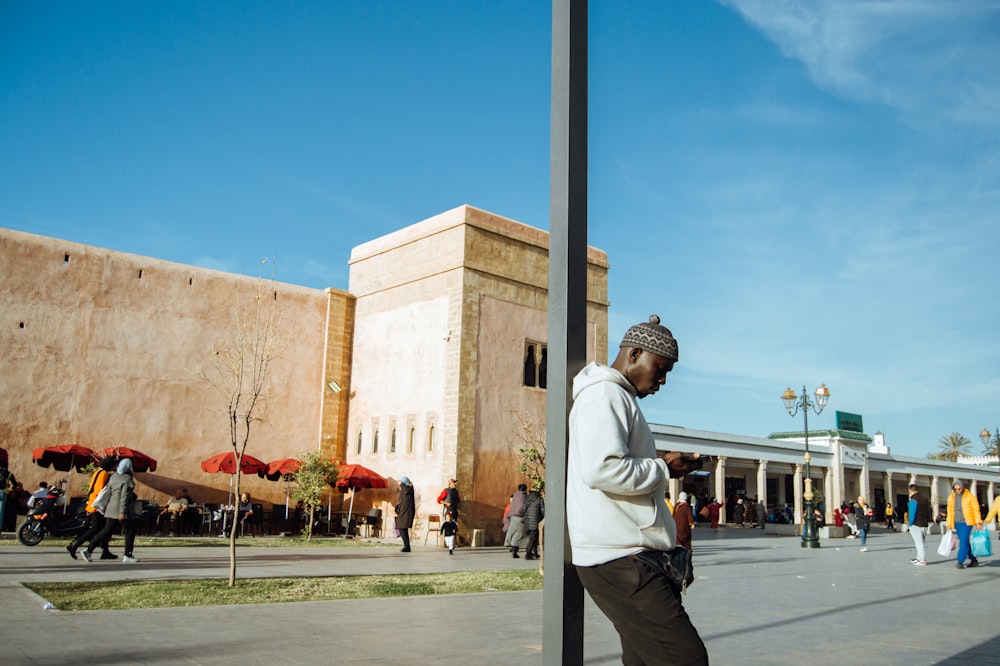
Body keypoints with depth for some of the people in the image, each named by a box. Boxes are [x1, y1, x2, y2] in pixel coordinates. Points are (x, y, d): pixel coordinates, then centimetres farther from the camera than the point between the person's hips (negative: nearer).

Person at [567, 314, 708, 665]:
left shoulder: (620, 397, 23)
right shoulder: (603, 393, -11)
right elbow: (600, 469, -25)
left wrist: (660, 464, 16)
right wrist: (663, 469, -12)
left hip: (630, 556, 11)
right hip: (619, 558, -11)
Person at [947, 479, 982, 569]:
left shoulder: (969, 496, -7)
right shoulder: (951, 497, 5)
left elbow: (976, 509, -4)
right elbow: (950, 511, 11)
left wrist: (978, 522, -8)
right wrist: (949, 523, 9)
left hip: (967, 522, -5)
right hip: (957, 523, 5)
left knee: (963, 542, -13)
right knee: (965, 543, 9)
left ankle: (960, 561, -12)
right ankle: (974, 560, 21)